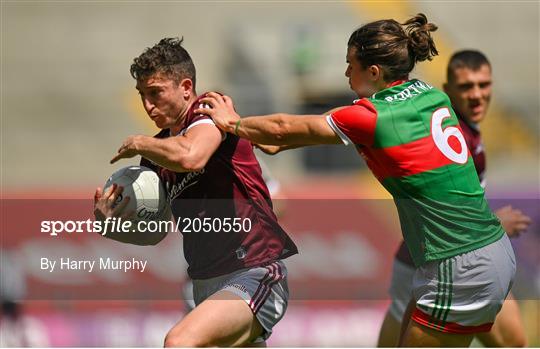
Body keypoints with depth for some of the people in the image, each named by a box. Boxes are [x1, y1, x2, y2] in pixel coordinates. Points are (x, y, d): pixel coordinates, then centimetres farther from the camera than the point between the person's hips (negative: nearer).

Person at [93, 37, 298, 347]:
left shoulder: (211, 113, -9)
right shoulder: (159, 150, 13)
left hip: (256, 273, -9)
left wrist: (138, 144, -15)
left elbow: (189, 157, -33)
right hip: (206, 284, 9)